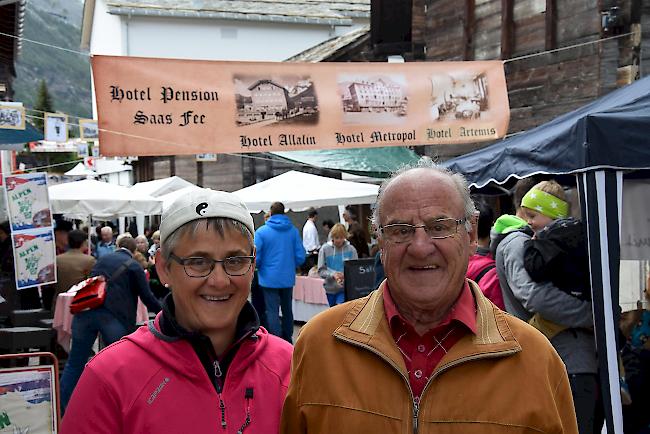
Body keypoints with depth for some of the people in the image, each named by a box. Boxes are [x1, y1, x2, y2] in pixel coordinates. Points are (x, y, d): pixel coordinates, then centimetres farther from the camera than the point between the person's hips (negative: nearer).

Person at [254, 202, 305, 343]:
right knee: (287, 309, 17)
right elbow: (300, 256, -3)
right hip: (288, 278, 3)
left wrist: (259, 268, 12)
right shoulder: (293, 231, -3)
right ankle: (288, 338, 28)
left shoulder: (261, 232, -10)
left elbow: (255, 258, -9)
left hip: (269, 278, -3)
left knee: (272, 311, 2)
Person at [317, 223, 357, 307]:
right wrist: (333, 274, -21)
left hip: (345, 288, -2)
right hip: (331, 288, 2)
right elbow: (321, 271, -2)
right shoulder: (325, 249, -1)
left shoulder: (351, 249, -1)